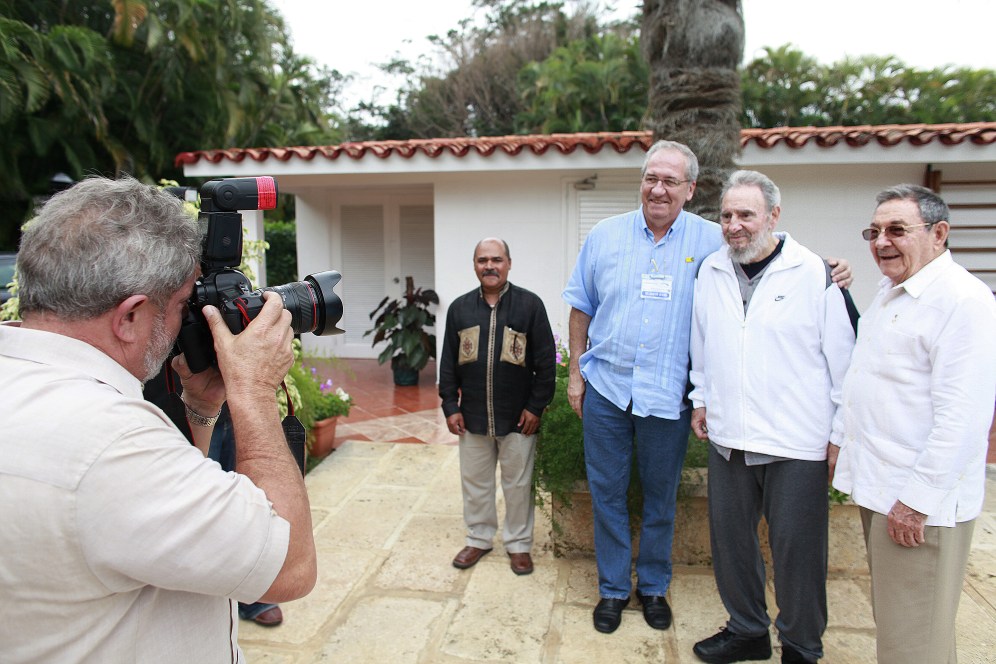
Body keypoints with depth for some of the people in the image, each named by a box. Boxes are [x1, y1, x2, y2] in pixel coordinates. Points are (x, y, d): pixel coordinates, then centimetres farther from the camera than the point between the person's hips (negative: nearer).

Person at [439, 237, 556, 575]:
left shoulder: (530, 305, -5)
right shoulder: (459, 308, 3)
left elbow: (546, 360, -4)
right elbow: (448, 362, 7)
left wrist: (536, 406, -8)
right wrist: (450, 406, 2)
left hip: (518, 417, -2)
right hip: (472, 416, 3)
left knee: (518, 484, 10)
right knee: (475, 482, 15)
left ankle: (518, 543, 29)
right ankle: (478, 538, 35)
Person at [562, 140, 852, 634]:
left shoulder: (711, 241, -2)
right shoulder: (606, 235, 2)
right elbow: (581, 308, 8)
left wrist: (825, 277, -16)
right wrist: (575, 373, 6)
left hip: (667, 395, -1)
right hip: (605, 388, 1)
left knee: (660, 498, 15)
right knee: (606, 493, 11)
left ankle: (653, 586, 36)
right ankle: (612, 588, 30)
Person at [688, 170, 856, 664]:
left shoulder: (815, 273, -7)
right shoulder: (710, 272, 7)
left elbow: (841, 358, -4)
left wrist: (841, 434, -3)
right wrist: (701, 399, 17)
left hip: (796, 442, -4)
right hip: (728, 437, 5)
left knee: (796, 548, 8)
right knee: (729, 538, 15)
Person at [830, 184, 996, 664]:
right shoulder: (890, 292, 13)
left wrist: (917, 500, -22)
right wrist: (843, 441, 21)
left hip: (919, 502, -9)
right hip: (879, 488, 9)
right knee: (888, 618, 21)